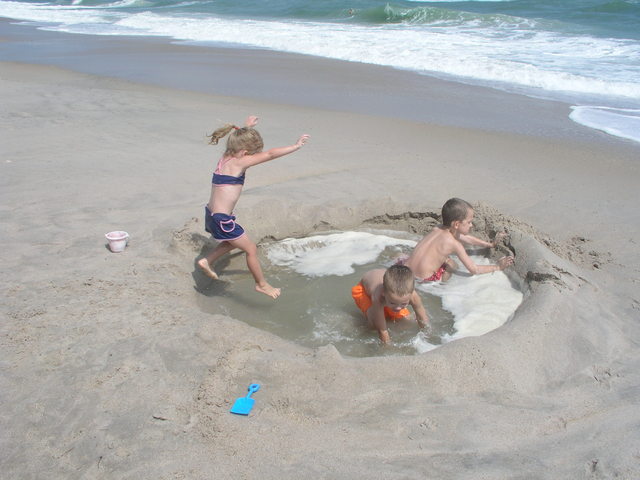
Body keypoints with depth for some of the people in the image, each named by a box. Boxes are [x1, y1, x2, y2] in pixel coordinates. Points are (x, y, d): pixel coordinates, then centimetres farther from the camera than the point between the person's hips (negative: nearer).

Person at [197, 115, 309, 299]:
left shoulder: (226, 157, 5)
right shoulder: (238, 163, -18)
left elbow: (239, 140, 29)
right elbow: (270, 154, -21)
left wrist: (246, 127, 42)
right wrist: (295, 146, -16)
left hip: (213, 214, 9)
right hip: (222, 220, -9)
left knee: (232, 242, 32)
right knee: (251, 249, 5)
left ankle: (207, 261, 35)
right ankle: (262, 284, 19)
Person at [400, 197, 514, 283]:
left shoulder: (438, 229, 8)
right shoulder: (454, 244, -15)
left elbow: (466, 238, 25)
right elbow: (474, 270, -9)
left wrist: (490, 244, 32)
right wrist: (497, 267, 3)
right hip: (423, 279, -5)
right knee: (452, 265, 14)